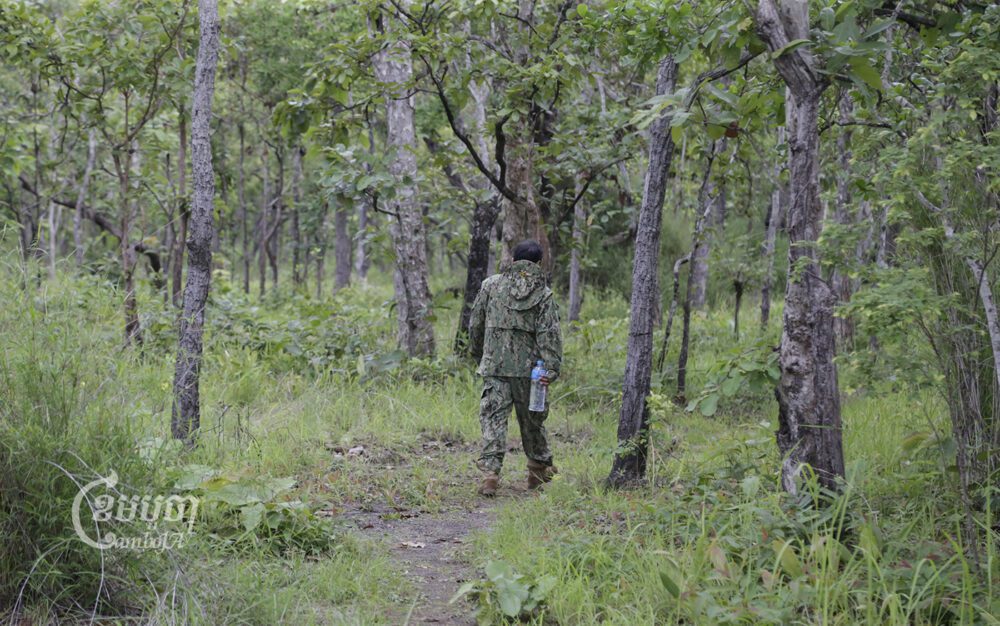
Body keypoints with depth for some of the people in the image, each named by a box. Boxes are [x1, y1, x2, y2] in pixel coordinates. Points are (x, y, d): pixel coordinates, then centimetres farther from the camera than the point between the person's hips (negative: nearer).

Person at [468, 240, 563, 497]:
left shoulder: (491, 285, 4)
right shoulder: (544, 294, -1)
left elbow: (475, 324, 10)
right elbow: (549, 335, -9)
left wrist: (478, 355, 23)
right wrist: (551, 368, -12)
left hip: (495, 366, 0)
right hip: (528, 368, 0)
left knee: (493, 418, -1)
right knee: (532, 420, 15)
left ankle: (490, 471, -15)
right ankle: (539, 470, 29)